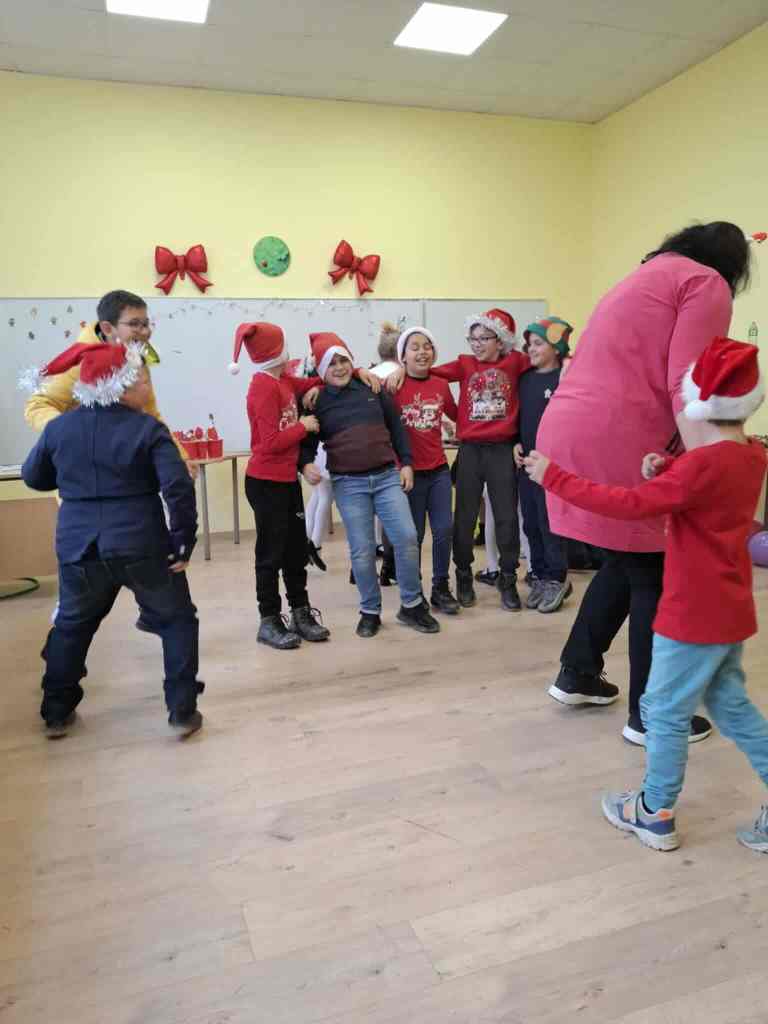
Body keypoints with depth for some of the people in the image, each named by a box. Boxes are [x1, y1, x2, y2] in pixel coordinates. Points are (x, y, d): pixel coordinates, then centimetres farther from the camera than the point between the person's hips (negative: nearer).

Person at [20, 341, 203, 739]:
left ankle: (56, 712, 31)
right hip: (142, 546, -4)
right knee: (177, 620, 13)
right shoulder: (148, 429, -9)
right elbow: (179, 488, -18)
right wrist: (183, 541, -10)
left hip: (78, 547, 4)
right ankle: (183, 711, 10)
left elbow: (33, 477, 19)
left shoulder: (57, 427, 5)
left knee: (71, 626, 25)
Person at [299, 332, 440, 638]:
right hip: (348, 484, -1)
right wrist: (306, 465, -15)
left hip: (387, 476, 1)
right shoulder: (316, 402, 3)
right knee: (362, 550, 0)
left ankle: (412, 606, 12)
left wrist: (406, 463, 7)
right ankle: (370, 611, 18)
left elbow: (396, 427, 12)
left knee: (407, 537, -6)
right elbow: (307, 442, 6)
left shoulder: (373, 389, 7)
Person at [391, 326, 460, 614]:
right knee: (414, 535, 6)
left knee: (444, 530, 5)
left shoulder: (441, 385, 6)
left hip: (439, 469, 4)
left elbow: (456, 415, 20)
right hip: (409, 471, -4)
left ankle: (441, 588, 23)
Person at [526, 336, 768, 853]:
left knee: (665, 711, 7)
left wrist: (555, 477, -22)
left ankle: (655, 815, 23)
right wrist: (664, 472, -5)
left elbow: (632, 505, -27)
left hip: (695, 614, -9)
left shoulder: (704, 463, -23)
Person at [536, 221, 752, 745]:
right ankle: (648, 716, 16)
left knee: (627, 563, 23)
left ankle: (576, 674, 32)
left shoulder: (643, 280, 30)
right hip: (615, 443, -9)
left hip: (567, 432, 9)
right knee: (655, 580, 4)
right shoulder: (706, 283, 3)